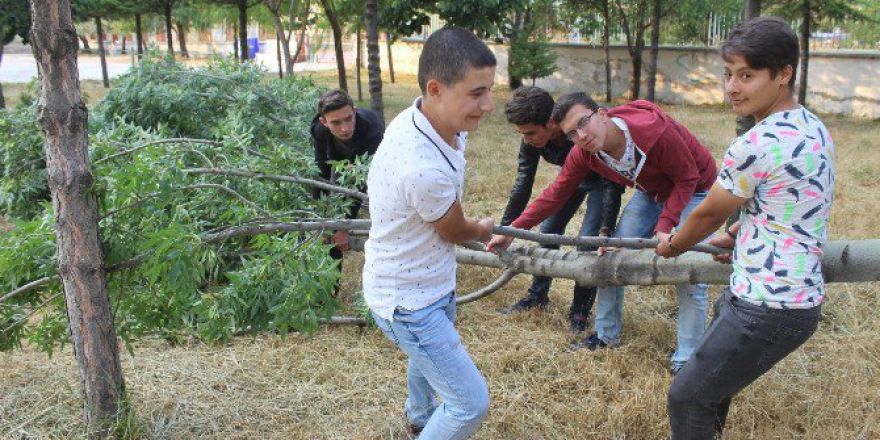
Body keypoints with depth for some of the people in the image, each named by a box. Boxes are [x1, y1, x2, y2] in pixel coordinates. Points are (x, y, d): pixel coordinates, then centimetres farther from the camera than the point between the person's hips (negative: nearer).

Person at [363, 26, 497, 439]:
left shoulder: (420, 117, -13)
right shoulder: (425, 169, -40)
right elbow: (456, 232, -17)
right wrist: (483, 231, 6)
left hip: (427, 280, 10)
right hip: (409, 302, -10)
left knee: (429, 353, 37)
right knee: (471, 404, -4)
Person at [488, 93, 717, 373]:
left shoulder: (654, 130, -37)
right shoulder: (583, 154, -18)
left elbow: (687, 179, -25)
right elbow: (555, 194, -8)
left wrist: (664, 227, -33)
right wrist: (512, 231, -10)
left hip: (694, 190, -6)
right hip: (650, 191, 6)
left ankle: (687, 360, 3)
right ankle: (606, 335, 21)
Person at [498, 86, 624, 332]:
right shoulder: (531, 141, -24)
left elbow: (614, 184, -35)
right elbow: (523, 185, -14)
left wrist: (606, 231, -41)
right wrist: (504, 228, -15)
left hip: (601, 179, -6)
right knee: (548, 231, 5)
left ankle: (579, 312, 2)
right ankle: (538, 295, 23)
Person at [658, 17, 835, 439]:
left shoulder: (756, 145, -23)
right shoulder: (812, 128, 6)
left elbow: (709, 215, -8)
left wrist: (673, 244, 11)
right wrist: (734, 235, 30)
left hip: (768, 309, -10)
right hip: (801, 294, 10)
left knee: (687, 397, 1)